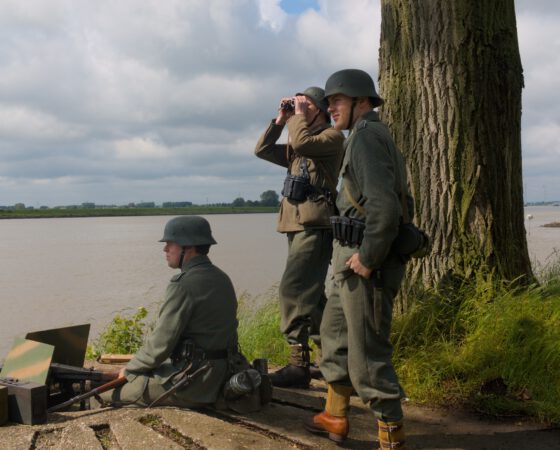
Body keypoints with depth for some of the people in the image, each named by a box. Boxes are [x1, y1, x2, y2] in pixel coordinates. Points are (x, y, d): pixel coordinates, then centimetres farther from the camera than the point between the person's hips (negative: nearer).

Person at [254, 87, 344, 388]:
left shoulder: (332, 137, -2)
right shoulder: (297, 148, 23)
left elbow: (302, 141, -20)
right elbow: (262, 150, 21)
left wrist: (299, 114, -4)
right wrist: (280, 120, 15)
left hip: (314, 226, -10)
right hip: (298, 226, 10)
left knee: (292, 291, -17)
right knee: (310, 295, 14)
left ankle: (298, 364, -15)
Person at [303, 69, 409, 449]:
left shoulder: (366, 135, -12)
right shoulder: (378, 137, 19)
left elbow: (383, 203, -24)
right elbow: (394, 201, 24)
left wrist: (367, 256, -19)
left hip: (366, 262, -11)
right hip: (354, 257, 11)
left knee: (368, 353, -4)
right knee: (335, 333, 20)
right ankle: (336, 417, 32)